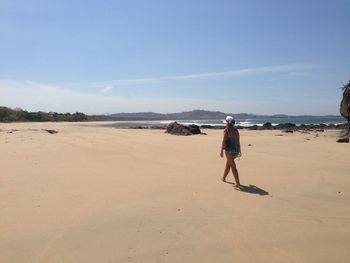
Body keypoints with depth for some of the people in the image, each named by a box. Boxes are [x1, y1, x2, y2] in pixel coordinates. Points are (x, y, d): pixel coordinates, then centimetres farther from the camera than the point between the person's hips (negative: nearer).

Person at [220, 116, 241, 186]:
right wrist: (239, 151, 17)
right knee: (228, 163, 23)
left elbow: (224, 141, -14)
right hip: (236, 149, 6)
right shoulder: (236, 130, 7)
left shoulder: (226, 130, -10)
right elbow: (238, 141, 9)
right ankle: (224, 178, 38)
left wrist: (221, 151, -12)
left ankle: (238, 183, -8)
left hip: (229, 149, -6)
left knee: (233, 166, -4)